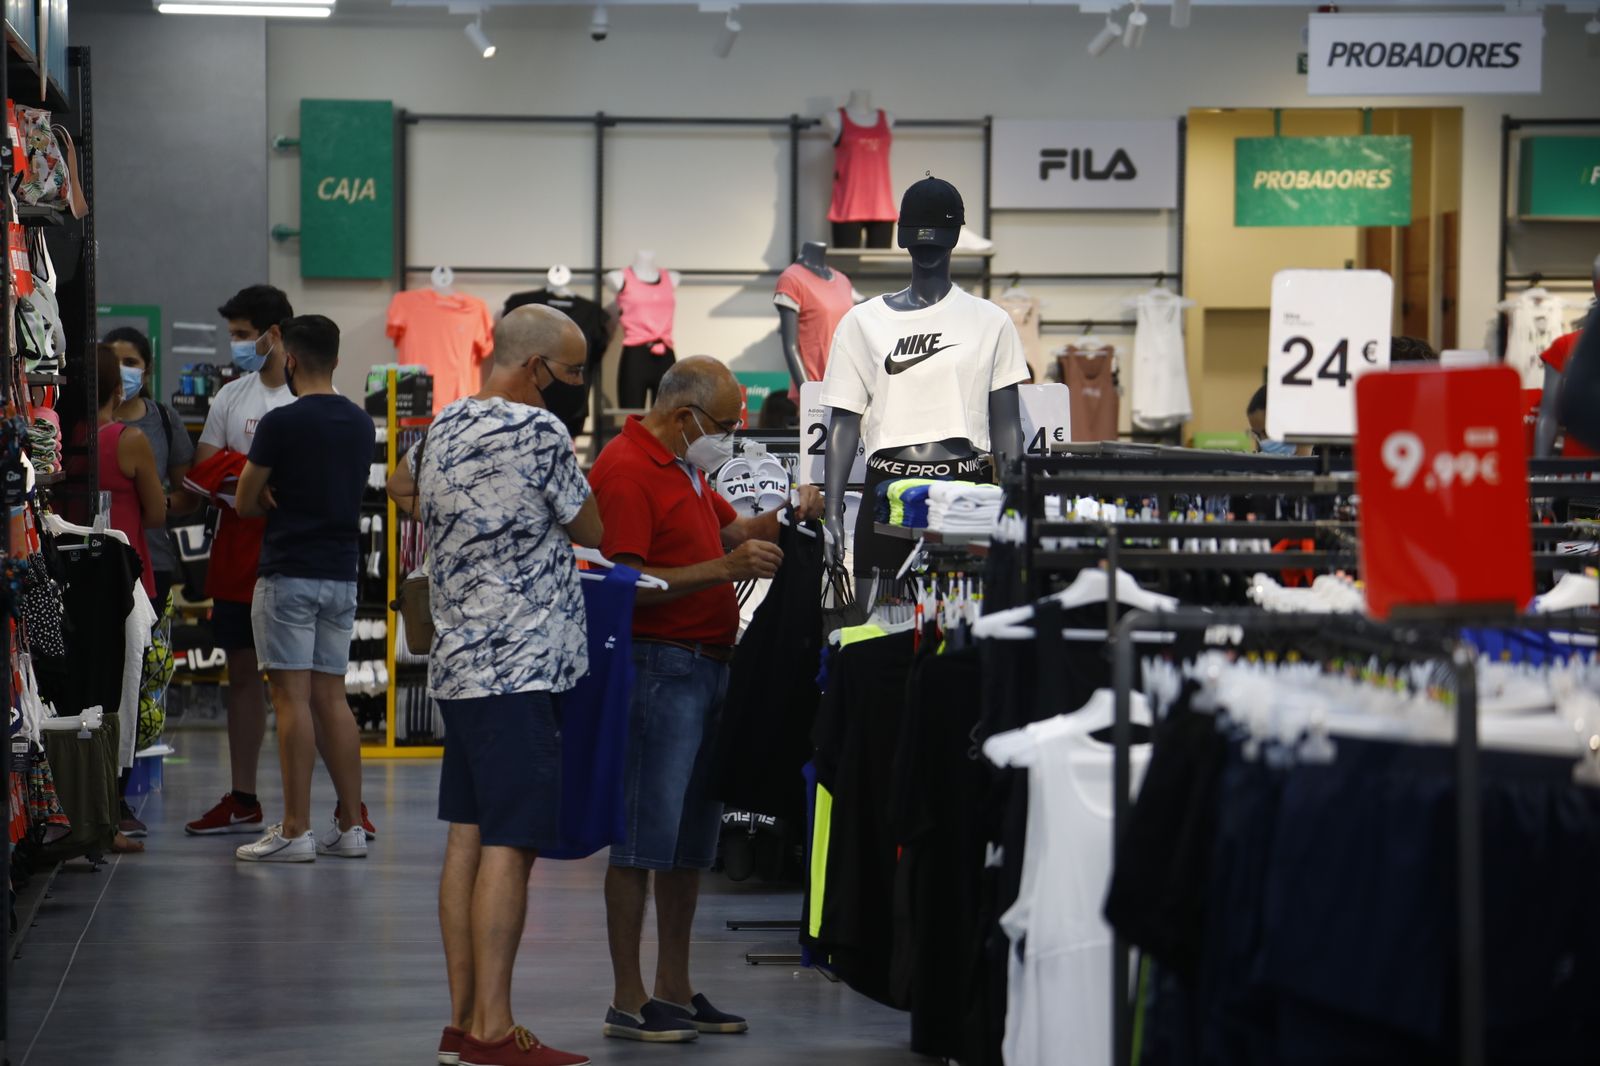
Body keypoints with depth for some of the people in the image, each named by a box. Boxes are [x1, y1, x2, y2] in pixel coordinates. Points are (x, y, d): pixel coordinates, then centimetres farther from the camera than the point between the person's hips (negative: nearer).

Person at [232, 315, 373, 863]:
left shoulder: (282, 422, -12)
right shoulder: (361, 423, 9)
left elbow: (247, 503, -5)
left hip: (289, 575, -6)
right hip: (342, 573, 6)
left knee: (292, 698, -4)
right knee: (331, 696, 11)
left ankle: (296, 831, -4)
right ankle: (349, 827, 10)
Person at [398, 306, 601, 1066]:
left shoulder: (443, 429, 13)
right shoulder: (537, 431, -12)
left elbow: (402, 487, 34)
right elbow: (590, 531, -1)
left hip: (457, 662, 9)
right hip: (519, 667, -9)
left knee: (468, 834, 9)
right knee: (509, 845, -9)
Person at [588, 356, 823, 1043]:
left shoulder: (684, 468, 18)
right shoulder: (626, 470, -13)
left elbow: (729, 529, 27)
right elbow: (629, 585, -20)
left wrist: (782, 518, 8)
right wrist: (726, 567, -25)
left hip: (707, 668, 10)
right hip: (658, 669, -10)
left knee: (691, 838, 12)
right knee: (643, 839, -6)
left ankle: (674, 990, 19)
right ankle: (628, 1002, -3)